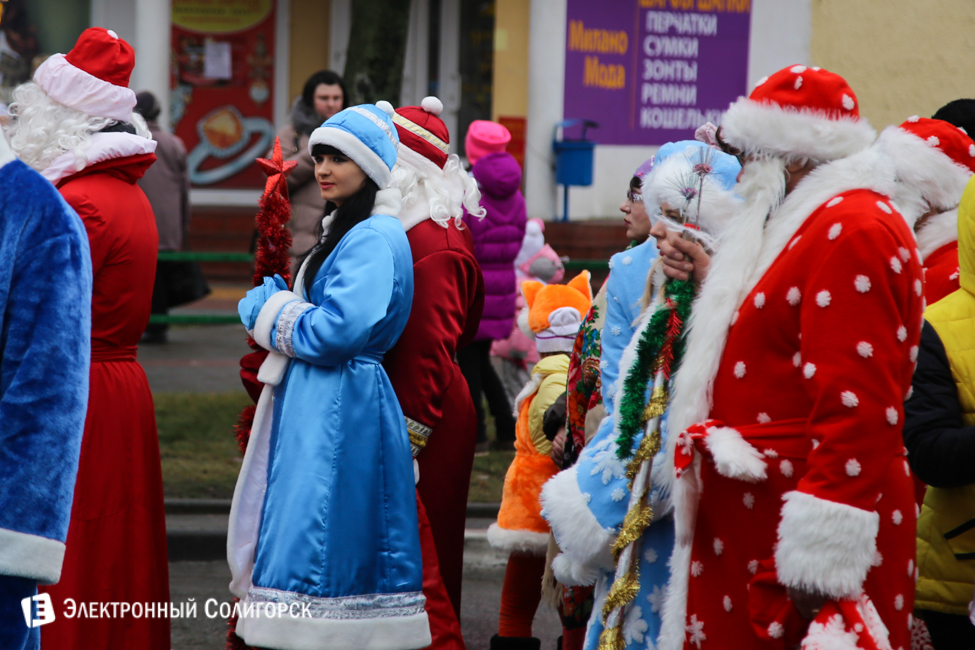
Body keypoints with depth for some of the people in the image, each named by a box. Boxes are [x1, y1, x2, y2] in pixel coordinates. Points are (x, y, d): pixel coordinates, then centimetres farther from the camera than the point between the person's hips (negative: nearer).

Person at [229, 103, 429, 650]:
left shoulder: (374, 238, -14)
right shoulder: (345, 230, 19)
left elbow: (340, 329, -24)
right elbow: (262, 300, 21)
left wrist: (277, 318, -8)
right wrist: (272, 304, -1)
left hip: (342, 414, -10)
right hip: (315, 403, 10)